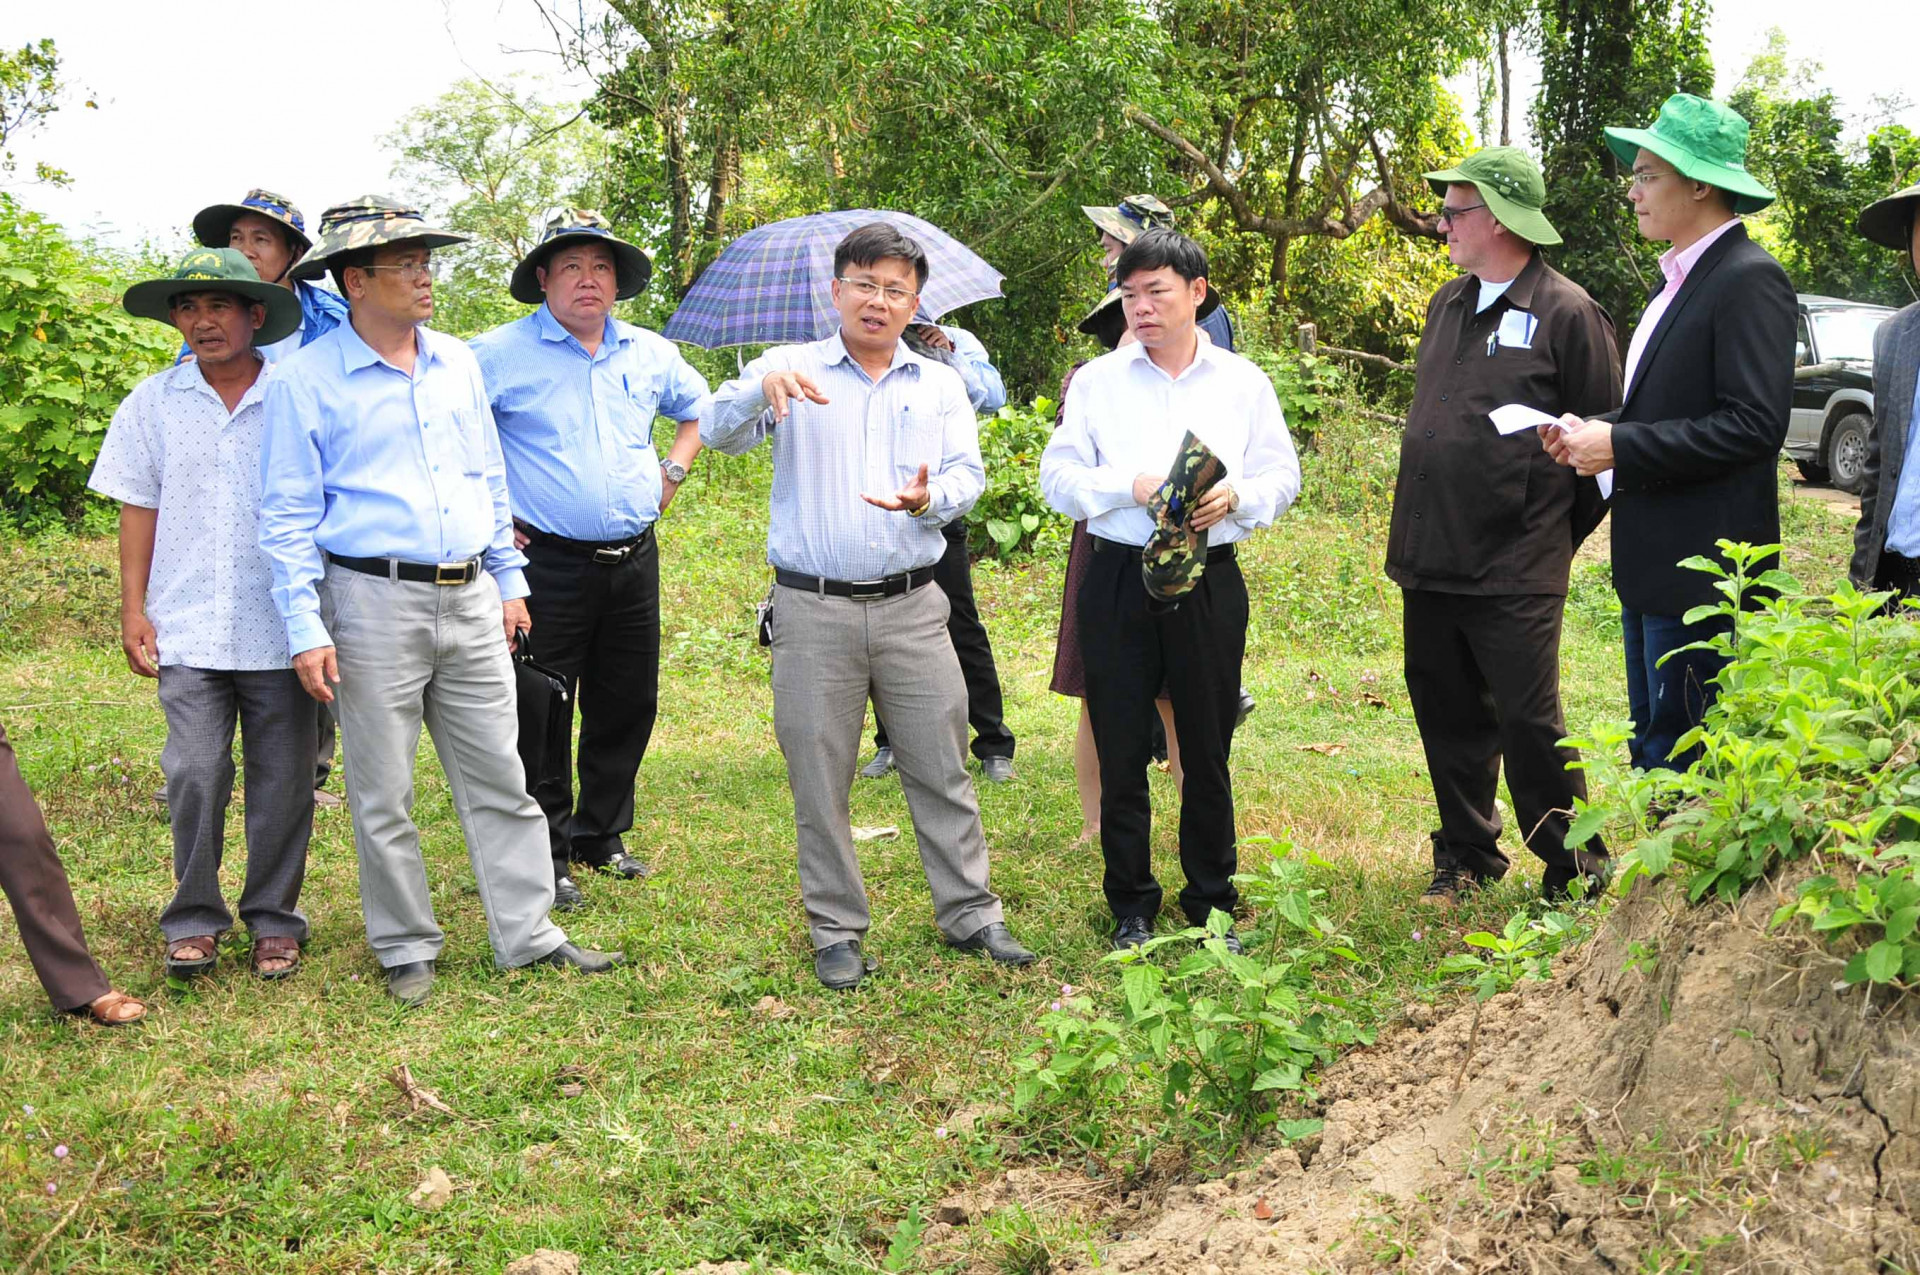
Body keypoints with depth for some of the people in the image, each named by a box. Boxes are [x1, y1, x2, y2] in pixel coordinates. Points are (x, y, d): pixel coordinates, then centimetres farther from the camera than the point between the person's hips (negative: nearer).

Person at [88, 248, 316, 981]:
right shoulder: (155, 401, 7)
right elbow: (139, 508, 9)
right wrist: (133, 610, 3)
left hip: (280, 626, -1)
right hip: (188, 626, 1)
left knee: (282, 780, 5)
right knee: (194, 774, -2)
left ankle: (274, 919, 19)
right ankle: (193, 919, 13)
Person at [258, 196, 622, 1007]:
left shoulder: (457, 364, 10)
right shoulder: (307, 381, -5)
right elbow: (287, 515, -5)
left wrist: (509, 581, 16)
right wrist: (306, 629, -11)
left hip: (471, 600, 5)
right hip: (375, 604, -4)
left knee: (500, 780, 8)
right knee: (384, 796, 4)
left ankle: (527, 933, 17)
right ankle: (406, 950, 18)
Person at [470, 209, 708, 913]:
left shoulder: (651, 353, 10)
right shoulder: (502, 352, -5)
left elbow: (698, 408, 29)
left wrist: (671, 473, 15)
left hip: (635, 560, 5)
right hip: (547, 563, -5)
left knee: (628, 706, 12)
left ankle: (601, 834, 29)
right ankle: (544, 851, 14)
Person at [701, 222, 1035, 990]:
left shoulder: (940, 384, 12)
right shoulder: (793, 369, 4)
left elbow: (969, 475, 5)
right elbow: (717, 430, -10)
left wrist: (928, 499, -19)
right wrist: (761, 388, -32)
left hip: (912, 607, 2)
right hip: (814, 611, -2)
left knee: (942, 768, 6)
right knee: (819, 779, 5)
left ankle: (969, 913, 19)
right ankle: (836, 932, 17)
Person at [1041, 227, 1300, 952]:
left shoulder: (1242, 381, 8)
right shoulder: (1097, 381, 5)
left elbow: (1282, 476, 7)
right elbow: (1058, 476, 2)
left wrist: (1234, 497, -13)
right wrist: (1130, 486, -14)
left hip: (1210, 583, 0)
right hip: (1118, 579, 0)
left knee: (1208, 752, 7)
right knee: (1120, 751, 4)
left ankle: (1212, 904, 22)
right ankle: (1131, 908, 18)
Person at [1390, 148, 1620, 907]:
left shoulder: (1565, 312, -9)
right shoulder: (1448, 303, 13)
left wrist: (1555, 536, 0)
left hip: (1514, 572, -7)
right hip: (1429, 559, 7)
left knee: (1529, 722, -2)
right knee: (1449, 716, 13)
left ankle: (1573, 868, 14)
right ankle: (1467, 857, 28)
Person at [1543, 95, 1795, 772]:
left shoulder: (1749, 280, -14)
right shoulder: (1679, 278, 15)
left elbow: (1754, 425, -22)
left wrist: (1619, 447, -20)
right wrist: (1593, 432, 1)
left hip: (1702, 571, -10)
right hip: (1652, 564, 10)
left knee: (1684, 759, -4)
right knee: (1653, 747, 16)